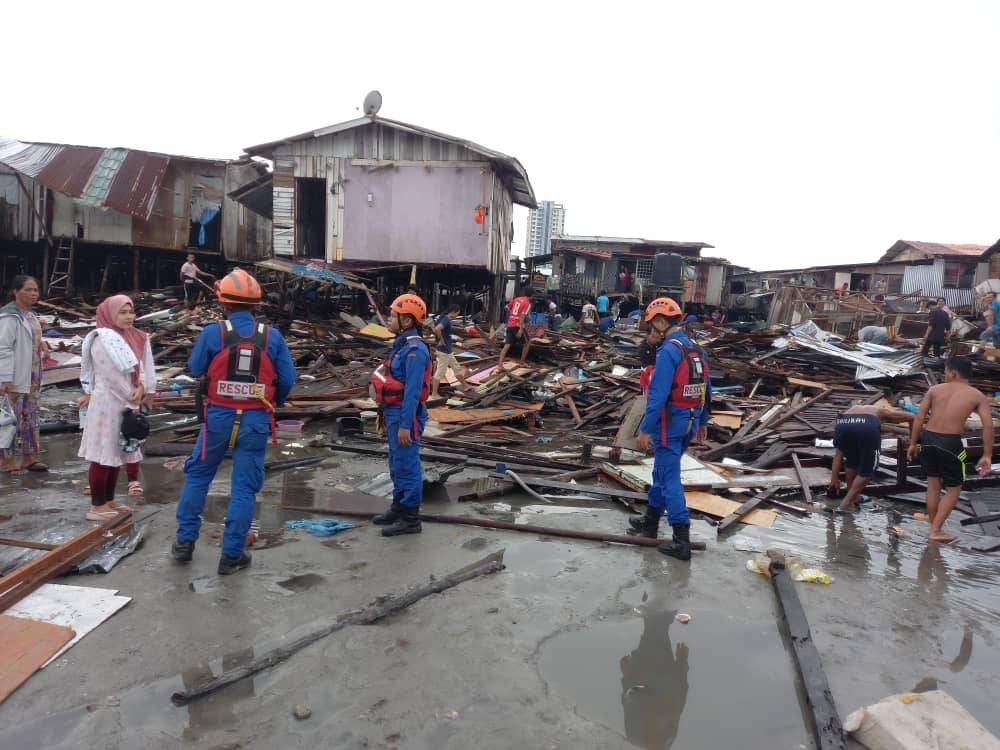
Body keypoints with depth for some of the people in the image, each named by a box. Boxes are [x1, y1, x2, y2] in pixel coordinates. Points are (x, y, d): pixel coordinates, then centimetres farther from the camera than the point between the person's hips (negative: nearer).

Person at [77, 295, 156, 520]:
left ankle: (109, 501, 27)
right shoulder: (103, 339, -15)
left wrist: (141, 388, -13)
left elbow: (144, 368, 5)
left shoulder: (138, 338, 8)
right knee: (103, 455, -2)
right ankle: (97, 506, 8)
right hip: (107, 404, -8)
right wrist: (131, 399, -10)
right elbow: (114, 374, -17)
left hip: (126, 404, 8)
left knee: (117, 453, 15)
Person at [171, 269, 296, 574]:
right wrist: (273, 403, 15)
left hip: (218, 417, 0)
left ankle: (185, 541, 27)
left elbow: (195, 369, 4)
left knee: (197, 475, 20)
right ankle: (232, 555, 13)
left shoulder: (213, 333, -9)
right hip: (255, 421, 0)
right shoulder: (272, 336, -6)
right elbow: (288, 379, -4)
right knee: (244, 488, 7)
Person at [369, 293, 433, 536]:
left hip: (404, 415, -10)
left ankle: (410, 518, 8)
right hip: (394, 412, 10)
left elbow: (413, 391, -24)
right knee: (397, 464, 19)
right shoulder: (401, 344, 11)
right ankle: (398, 506, 33)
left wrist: (405, 425, -24)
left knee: (407, 465, -1)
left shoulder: (414, 349, -20)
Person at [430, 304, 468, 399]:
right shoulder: (446, 320, -19)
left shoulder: (445, 319, 10)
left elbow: (435, 326, 22)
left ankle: (465, 386, 34)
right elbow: (437, 329, -36)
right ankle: (434, 394, 2)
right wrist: (441, 341, -22)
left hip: (448, 350, 10)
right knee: (440, 372, -4)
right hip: (444, 351, -10)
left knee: (457, 368, 20)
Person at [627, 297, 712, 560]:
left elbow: (658, 395, -23)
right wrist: (702, 422, 24)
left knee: (669, 479, -1)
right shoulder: (697, 349, 9)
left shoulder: (669, 350, -19)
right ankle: (650, 522, 35)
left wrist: (645, 430, -19)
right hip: (689, 423, 9)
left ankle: (682, 541, 2)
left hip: (669, 424, -9)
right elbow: (706, 390, 15)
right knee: (661, 472, 21)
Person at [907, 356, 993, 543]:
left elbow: (919, 418, 2)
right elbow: (988, 425, -5)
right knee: (954, 489, 13)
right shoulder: (977, 396, 4)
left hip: (928, 439, 3)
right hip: (950, 443, -3)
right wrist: (987, 455, 0)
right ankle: (936, 530, 10)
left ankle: (933, 526, 29)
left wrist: (913, 443, 9)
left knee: (933, 485, 18)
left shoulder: (935, 389, 7)